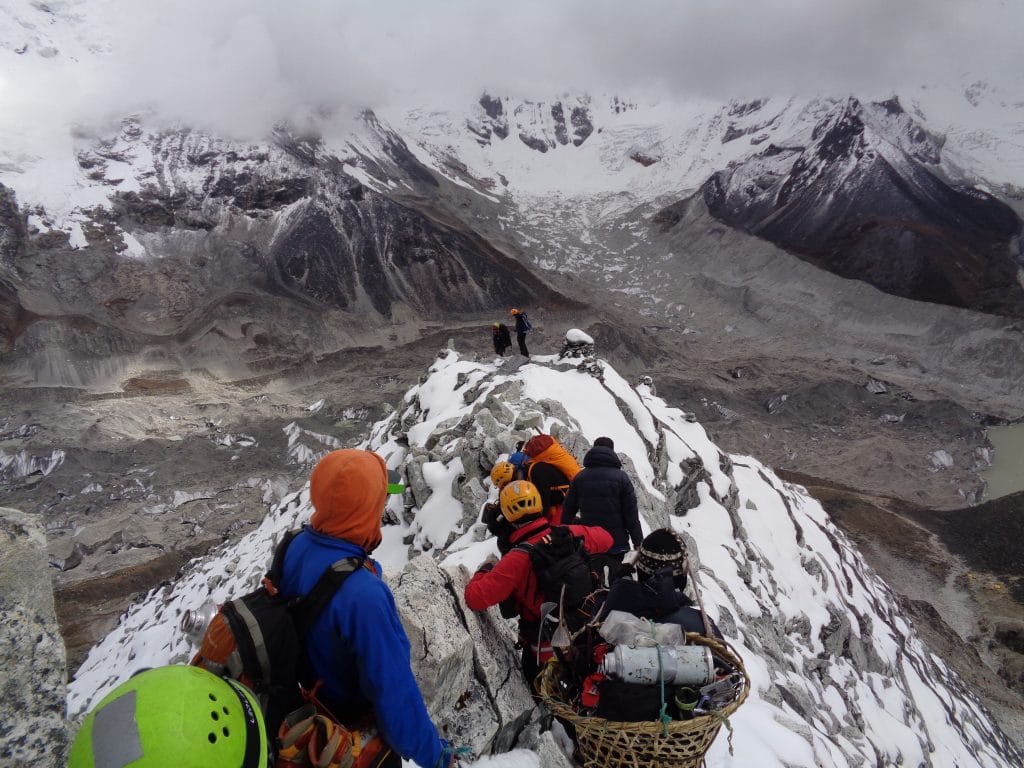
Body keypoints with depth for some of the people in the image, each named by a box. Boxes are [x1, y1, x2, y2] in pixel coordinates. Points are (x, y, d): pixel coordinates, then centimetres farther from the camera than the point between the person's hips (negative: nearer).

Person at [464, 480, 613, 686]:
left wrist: (483, 571, -8)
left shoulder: (518, 559, -30)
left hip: (548, 648, -4)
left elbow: (475, 599, -28)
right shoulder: (571, 534, -17)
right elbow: (606, 538, 4)